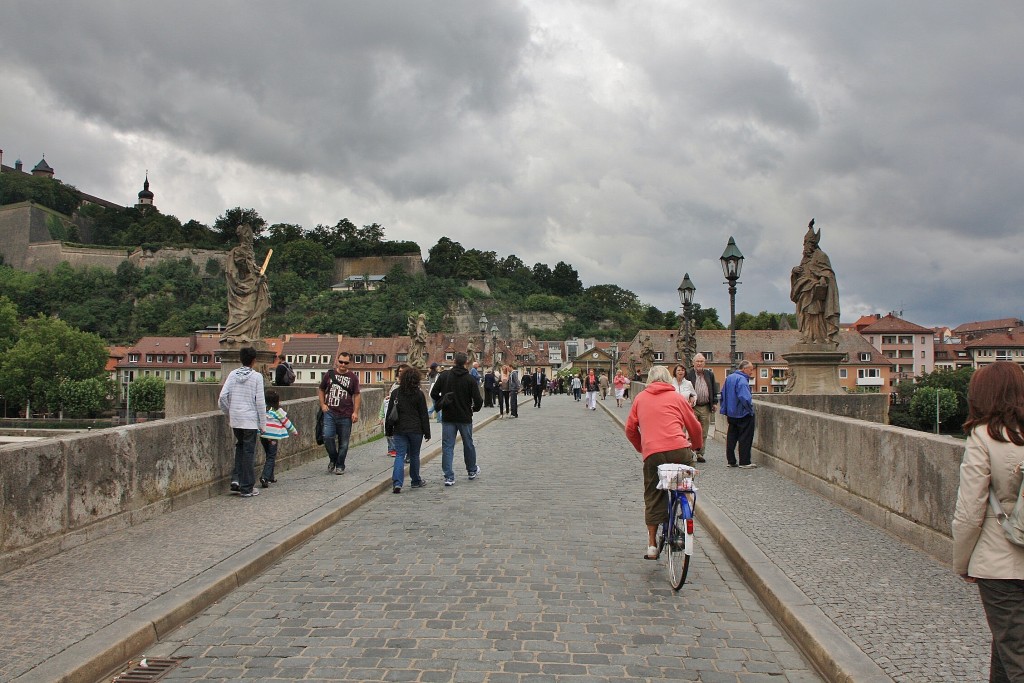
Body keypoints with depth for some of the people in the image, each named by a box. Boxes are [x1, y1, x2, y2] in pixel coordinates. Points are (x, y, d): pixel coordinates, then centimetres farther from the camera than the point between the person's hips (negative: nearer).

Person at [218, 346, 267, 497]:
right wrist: (263, 424, -2)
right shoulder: (257, 377, -8)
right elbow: (260, 402, -9)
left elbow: (222, 397, -4)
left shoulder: (233, 374, 2)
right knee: (249, 452, 3)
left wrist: (228, 412, 13)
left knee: (240, 447, 23)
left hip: (235, 419, 4)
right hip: (250, 420, -4)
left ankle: (236, 479, 12)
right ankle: (247, 488, 9)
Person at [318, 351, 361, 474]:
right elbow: (321, 390, 18)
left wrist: (355, 412, -3)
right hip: (330, 412, 1)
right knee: (327, 437, -12)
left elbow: (356, 395, 5)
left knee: (343, 442, 4)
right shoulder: (329, 374, 7)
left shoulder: (353, 377, 4)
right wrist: (323, 404, 5)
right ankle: (333, 459, 13)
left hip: (346, 415, -1)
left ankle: (340, 466, 18)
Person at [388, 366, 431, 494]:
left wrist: (389, 430, 12)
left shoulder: (395, 393, 1)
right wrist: (427, 433, 3)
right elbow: (424, 415, -3)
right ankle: (416, 481, 26)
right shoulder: (419, 394, -6)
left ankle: (397, 482, -16)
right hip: (416, 430, -1)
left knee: (400, 455, 0)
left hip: (399, 429, 1)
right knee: (414, 455, 12)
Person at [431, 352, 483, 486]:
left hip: (447, 417, 1)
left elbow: (434, 394, -5)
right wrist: (475, 409, 7)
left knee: (447, 447, 4)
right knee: (468, 445, 17)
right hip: (465, 417, -1)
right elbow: (478, 400, -14)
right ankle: (472, 471, 34)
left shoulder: (444, 376, -5)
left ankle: (449, 477, -3)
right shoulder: (470, 379, -11)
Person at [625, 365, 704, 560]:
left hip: (652, 453, 1)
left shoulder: (640, 398, 18)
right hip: (679, 450, -1)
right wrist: (697, 445, 37)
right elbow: (694, 426, 18)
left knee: (653, 498, 10)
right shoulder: (677, 397, 14)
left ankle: (652, 545, 11)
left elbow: (630, 429, 20)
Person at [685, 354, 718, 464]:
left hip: (706, 407, 4)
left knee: (704, 433, 7)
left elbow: (714, 389, 17)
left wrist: (715, 402, 9)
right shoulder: (688, 374, 0)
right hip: (692, 407, -4)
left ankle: (700, 454, 14)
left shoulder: (710, 374, 13)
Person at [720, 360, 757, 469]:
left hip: (731, 414, 8)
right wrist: (750, 408, -12)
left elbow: (723, 395, 16)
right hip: (743, 415, -8)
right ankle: (744, 462, 2)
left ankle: (731, 461, 16)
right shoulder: (742, 380, -19)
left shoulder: (729, 378, 10)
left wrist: (726, 412, 19)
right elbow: (745, 398, -29)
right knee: (745, 438, 0)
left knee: (731, 438, 12)